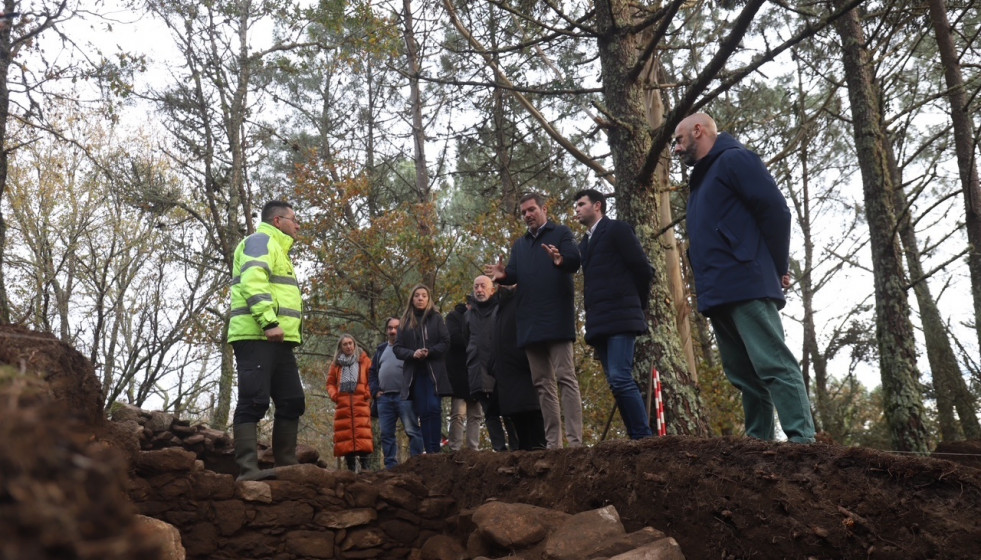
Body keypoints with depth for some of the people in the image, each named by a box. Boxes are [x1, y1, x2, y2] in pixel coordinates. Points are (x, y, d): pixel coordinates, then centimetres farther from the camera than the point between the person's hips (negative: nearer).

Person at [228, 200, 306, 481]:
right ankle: (248, 469, -14)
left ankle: (286, 465, 12)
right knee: (253, 402, -13)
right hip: (256, 337, -10)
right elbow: (252, 281, -18)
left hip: (278, 342, 10)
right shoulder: (261, 241, -1)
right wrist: (269, 322, -26)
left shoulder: (277, 250, 31)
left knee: (292, 402, 8)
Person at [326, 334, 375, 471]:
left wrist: (368, 394, -7)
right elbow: (330, 383, 19)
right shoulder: (336, 364, 18)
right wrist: (334, 395, 2)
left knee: (363, 434, -14)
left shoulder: (364, 360, 10)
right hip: (343, 405, 3)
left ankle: (365, 467, -16)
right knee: (345, 434, 0)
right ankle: (350, 468, 5)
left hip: (361, 403, -3)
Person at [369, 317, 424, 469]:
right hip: (384, 398, 6)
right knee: (386, 433, 5)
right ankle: (391, 465, 10)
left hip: (404, 396, -6)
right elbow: (372, 372, 23)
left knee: (412, 430, -9)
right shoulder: (381, 349, 22)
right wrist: (375, 391, 9)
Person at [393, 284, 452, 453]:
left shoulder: (436, 318, 5)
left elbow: (446, 342, 0)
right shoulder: (406, 321, 10)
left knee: (434, 408, -12)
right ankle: (428, 451, 5)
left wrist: (429, 352, -16)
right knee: (423, 412, 2)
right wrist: (412, 353, -12)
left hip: (434, 371, -2)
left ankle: (435, 449, -7)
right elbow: (397, 348, 7)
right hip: (414, 373, 2)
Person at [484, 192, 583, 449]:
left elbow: (575, 260, -10)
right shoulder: (519, 244, 23)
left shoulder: (561, 233, 6)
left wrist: (561, 260, -34)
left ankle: (575, 441, -13)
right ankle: (553, 443, 7)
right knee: (543, 384, 5)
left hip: (557, 317, -6)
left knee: (565, 377, -11)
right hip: (530, 321, 7)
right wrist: (503, 275, -14)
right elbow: (514, 274, 10)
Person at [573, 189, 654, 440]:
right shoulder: (585, 243, 22)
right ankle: (637, 437, 6)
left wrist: (636, 303, 6)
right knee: (617, 382, 3)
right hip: (599, 322, 8)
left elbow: (643, 269, -4)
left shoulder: (617, 229, 0)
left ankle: (644, 437, -13)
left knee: (620, 378, -17)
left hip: (620, 317, -7)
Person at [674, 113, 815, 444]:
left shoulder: (734, 160, 0)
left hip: (747, 287, -9)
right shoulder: (700, 180, 27)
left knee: (773, 364, -13)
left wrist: (777, 270, -6)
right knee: (743, 375, 8)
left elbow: (775, 210, -10)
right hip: (719, 296, 9)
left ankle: (803, 440, -14)